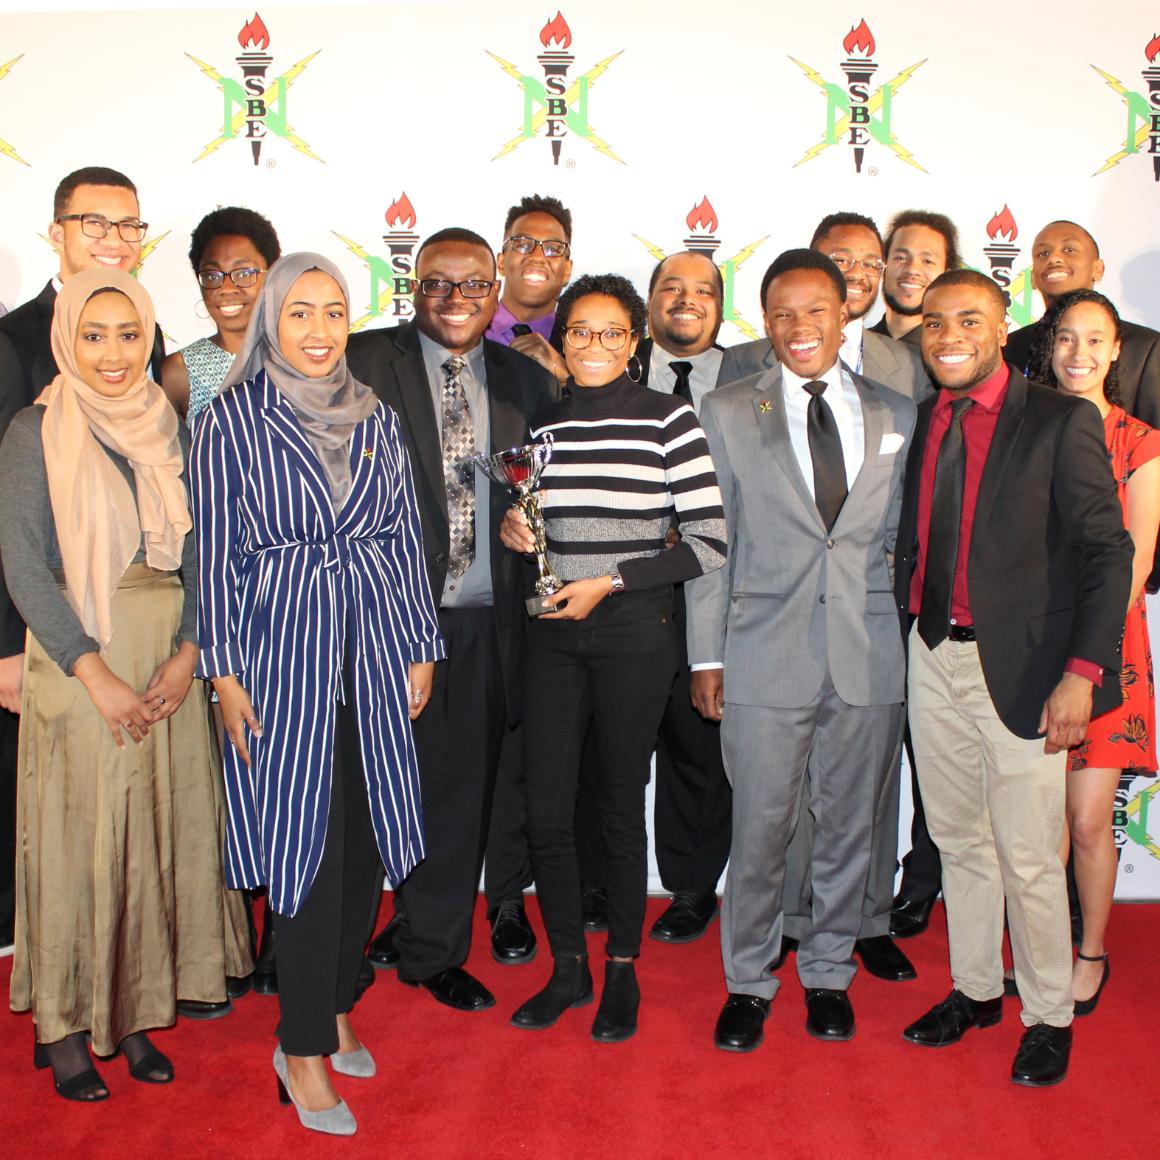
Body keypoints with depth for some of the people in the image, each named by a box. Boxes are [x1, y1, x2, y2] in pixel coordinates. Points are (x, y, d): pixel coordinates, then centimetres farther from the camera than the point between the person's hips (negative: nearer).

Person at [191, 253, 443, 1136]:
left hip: (374, 650, 4)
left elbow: (405, 535, 11)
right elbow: (219, 551, -2)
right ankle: (304, 1050, 12)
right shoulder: (232, 419, -2)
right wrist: (224, 671, -6)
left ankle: (336, 1009, 29)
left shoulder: (376, 418, 9)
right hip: (283, 652, -4)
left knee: (364, 840, 10)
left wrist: (421, 648, 8)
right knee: (307, 845, -2)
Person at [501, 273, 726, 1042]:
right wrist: (515, 531, -2)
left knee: (621, 806, 6)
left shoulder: (668, 420, -5)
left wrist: (609, 582, -13)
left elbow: (710, 541, -9)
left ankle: (622, 973, 24)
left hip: (634, 632, -4)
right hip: (553, 633, 4)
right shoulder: (543, 424, 8)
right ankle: (568, 969, 23)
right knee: (546, 808, 4)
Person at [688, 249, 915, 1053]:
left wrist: (914, 635, 6)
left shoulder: (898, 416, 9)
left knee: (849, 826, 11)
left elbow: (904, 535, 12)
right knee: (761, 829, 3)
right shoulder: (728, 412, 4)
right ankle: (749, 982, 22)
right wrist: (707, 655, -1)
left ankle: (829, 973, 30)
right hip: (766, 655, -2)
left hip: (871, 657, 2)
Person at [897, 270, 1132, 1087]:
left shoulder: (1061, 422, -8)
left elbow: (1108, 553, -11)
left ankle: (1049, 1017, 23)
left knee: (1028, 857, 3)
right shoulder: (919, 422, 8)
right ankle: (975, 990, 35)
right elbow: (913, 539, 11)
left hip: (1019, 667, -5)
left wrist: (1082, 671, -18)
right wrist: (910, 625, 0)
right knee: (958, 839, 17)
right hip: (933, 657, 5)